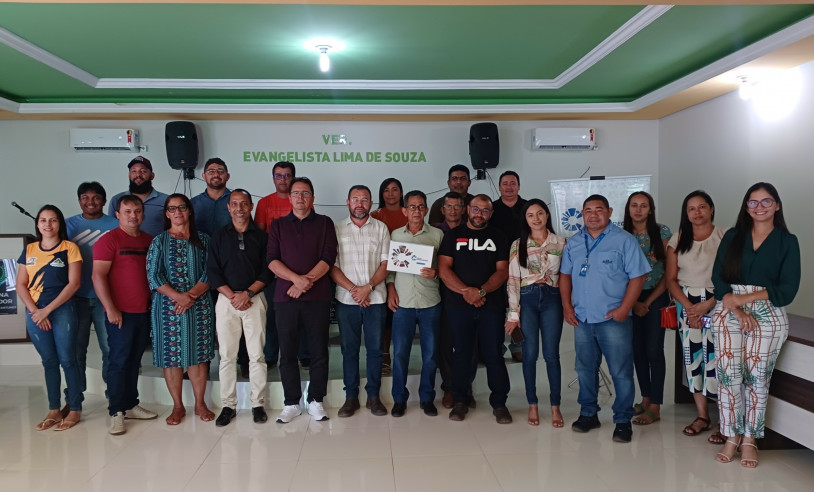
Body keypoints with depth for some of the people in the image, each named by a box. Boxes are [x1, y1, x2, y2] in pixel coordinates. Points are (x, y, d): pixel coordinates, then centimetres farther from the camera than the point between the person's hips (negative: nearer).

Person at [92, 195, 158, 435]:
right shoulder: (109, 240, -6)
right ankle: (116, 413, 7)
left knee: (134, 361, 12)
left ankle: (131, 405, 23)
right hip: (120, 313, -5)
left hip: (144, 312, 5)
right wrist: (111, 309, -16)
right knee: (119, 361, -2)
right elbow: (98, 276, -12)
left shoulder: (149, 240, 11)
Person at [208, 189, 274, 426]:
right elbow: (213, 271, 2)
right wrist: (232, 296, -10)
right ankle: (228, 405, 12)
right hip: (226, 300, 1)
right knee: (227, 355, 3)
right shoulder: (219, 237, 9)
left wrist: (247, 293, -12)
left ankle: (257, 404, 9)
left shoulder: (262, 236, 6)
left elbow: (267, 271, 0)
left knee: (257, 355, 0)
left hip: (254, 299, -1)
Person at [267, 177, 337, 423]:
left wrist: (307, 281, -14)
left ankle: (315, 400, 16)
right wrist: (296, 279, -15)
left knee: (319, 350, 3)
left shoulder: (325, 223, 8)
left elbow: (328, 258, -3)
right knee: (287, 352, 5)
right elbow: (272, 260, 0)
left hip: (318, 297, -1)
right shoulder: (278, 225, 12)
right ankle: (291, 403, 17)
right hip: (285, 296, 1)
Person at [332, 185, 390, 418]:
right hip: (346, 300, 0)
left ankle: (373, 396, 17)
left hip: (375, 298, 0)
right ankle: (351, 397, 16)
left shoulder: (380, 228, 6)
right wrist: (353, 289, -12)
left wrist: (368, 287, -13)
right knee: (349, 349, 6)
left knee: (375, 349, 6)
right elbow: (332, 266, -1)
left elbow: (385, 263, 0)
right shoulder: (337, 229, 4)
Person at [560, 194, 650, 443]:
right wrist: (567, 306, 4)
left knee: (621, 372, 1)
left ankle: (623, 421, 15)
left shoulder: (624, 240, -4)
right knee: (585, 369, 14)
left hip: (613, 319, -4)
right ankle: (588, 413, 29)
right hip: (581, 319, 5)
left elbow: (637, 277, -7)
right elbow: (565, 275, 15)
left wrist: (624, 308, -14)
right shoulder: (573, 243, 10)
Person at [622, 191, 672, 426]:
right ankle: (646, 398, 23)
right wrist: (634, 302, -4)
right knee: (637, 349, 8)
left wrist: (648, 301, -7)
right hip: (630, 299, 3)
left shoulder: (662, 232, -4)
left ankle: (655, 407, 7)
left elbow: (669, 272, -4)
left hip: (655, 298, -2)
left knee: (653, 350, -2)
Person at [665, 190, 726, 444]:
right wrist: (688, 307, -8)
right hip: (686, 304, 3)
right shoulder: (677, 240, 8)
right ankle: (702, 416, 17)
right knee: (692, 358, 5)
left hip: (717, 304, -3)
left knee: (717, 359, -9)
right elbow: (671, 278, 5)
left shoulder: (724, 237, -2)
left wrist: (707, 305, -15)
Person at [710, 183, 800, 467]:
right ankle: (731, 437, 9)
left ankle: (749, 439, 14)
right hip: (728, 313, 1)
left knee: (757, 377, 1)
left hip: (768, 315, -1)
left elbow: (788, 290, -4)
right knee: (728, 375, -4)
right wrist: (736, 310, -13)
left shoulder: (788, 241, 5)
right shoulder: (732, 236, 10)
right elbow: (718, 278, 1)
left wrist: (745, 298, -14)